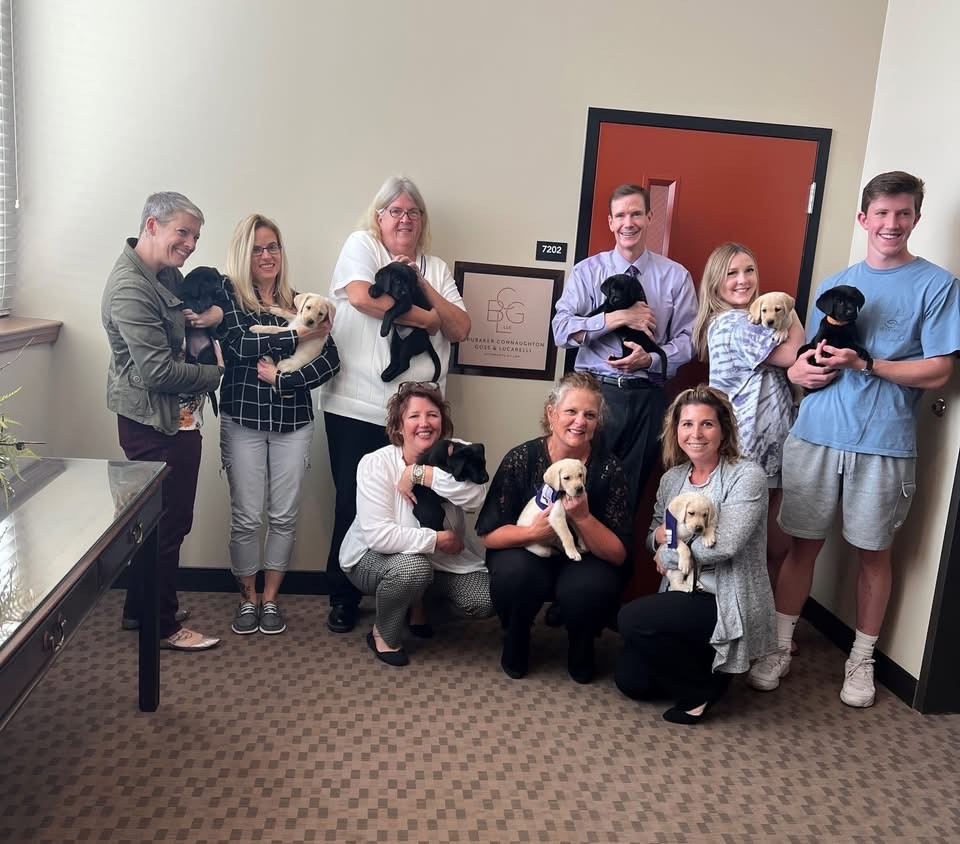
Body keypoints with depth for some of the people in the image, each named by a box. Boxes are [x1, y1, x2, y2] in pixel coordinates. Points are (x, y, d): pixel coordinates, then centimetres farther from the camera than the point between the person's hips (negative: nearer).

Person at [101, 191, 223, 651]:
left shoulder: (168, 274, 9)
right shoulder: (130, 289, -21)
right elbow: (159, 371, -24)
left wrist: (214, 312, -3)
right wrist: (215, 373, -11)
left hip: (174, 418, 10)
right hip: (155, 423, -10)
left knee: (157, 519, 20)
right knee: (167, 522, 2)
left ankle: (141, 609, 35)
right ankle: (162, 625, 18)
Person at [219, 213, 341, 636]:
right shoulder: (229, 296, 1)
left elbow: (330, 360, -3)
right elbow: (242, 344, -17)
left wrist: (282, 379, -14)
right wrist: (299, 335, -12)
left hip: (293, 423, 2)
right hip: (243, 419, -2)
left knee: (285, 516, 6)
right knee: (246, 517, 4)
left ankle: (270, 598, 23)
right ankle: (247, 599, 23)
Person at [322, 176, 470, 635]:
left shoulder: (436, 269, 16)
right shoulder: (361, 245, 5)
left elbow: (459, 329, 6)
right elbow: (361, 296, -15)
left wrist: (421, 284, -3)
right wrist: (422, 317, -7)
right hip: (356, 408, -3)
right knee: (353, 503, 5)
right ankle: (343, 598, 21)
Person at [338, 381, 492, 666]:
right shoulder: (376, 464, -21)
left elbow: (476, 497, -32)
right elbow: (379, 535, -30)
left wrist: (420, 473, -32)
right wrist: (438, 539, -27)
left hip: (441, 558, 5)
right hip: (374, 557, -4)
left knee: (485, 600, -14)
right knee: (413, 566, -37)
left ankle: (416, 602, 16)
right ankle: (383, 634, -6)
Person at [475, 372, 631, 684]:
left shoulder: (609, 469, -13)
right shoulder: (521, 459, -13)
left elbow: (619, 554, -13)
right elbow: (488, 534, -12)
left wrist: (583, 518, -31)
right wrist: (533, 531, -31)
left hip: (583, 564, 0)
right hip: (528, 556, 0)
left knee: (590, 587, -32)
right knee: (513, 572, -32)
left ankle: (581, 646, 5)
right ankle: (514, 642, 2)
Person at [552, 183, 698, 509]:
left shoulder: (676, 276, 5)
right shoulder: (587, 271, 3)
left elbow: (687, 339, 2)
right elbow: (561, 330, -7)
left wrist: (650, 359, -16)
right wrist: (618, 317, -17)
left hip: (648, 396, 1)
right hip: (596, 391, -1)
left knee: (632, 490, 10)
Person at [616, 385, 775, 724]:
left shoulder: (746, 476, -14)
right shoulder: (671, 478, 7)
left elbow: (723, 545, -24)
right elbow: (652, 537, 14)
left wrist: (667, 555, -11)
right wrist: (660, 534, -11)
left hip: (729, 605, -7)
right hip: (683, 596, 7)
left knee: (632, 619, -23)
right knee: (630, 680, -2)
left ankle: (702, 687, 0)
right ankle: (697, 666, 24)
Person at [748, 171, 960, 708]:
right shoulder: (834, 284, 13)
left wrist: (864, 364, -16)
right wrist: (801, 370, -7)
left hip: (884, 445, -2)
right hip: (816, 436, 3)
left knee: (875, 552, 8)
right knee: (804, 542, 8)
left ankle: (862, 660, 25)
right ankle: (780, 647, 20)